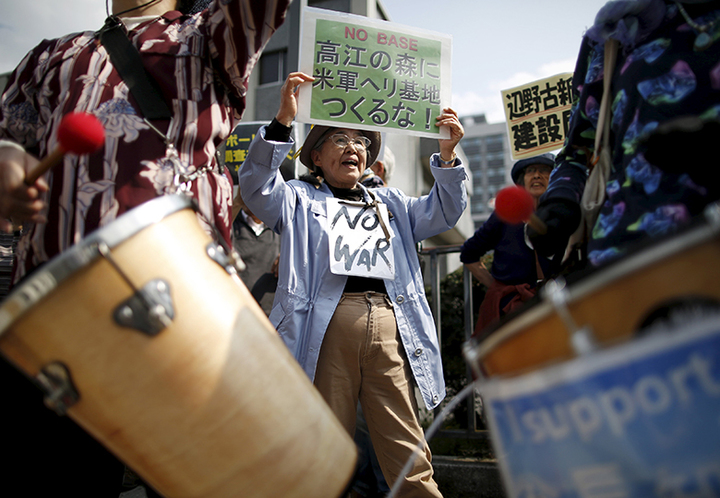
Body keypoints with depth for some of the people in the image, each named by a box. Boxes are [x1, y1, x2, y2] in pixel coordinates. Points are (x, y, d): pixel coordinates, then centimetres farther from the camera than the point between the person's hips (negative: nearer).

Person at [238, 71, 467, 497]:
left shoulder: (391, 203, 29)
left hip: (390, 328, 3)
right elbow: (256, 187, 0)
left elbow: (443, 213, 21)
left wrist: (447, 153, 7)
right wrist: (283, 120, -10)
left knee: (407, 452, 0)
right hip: (326, 324, -2)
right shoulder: (299, 199, 18)